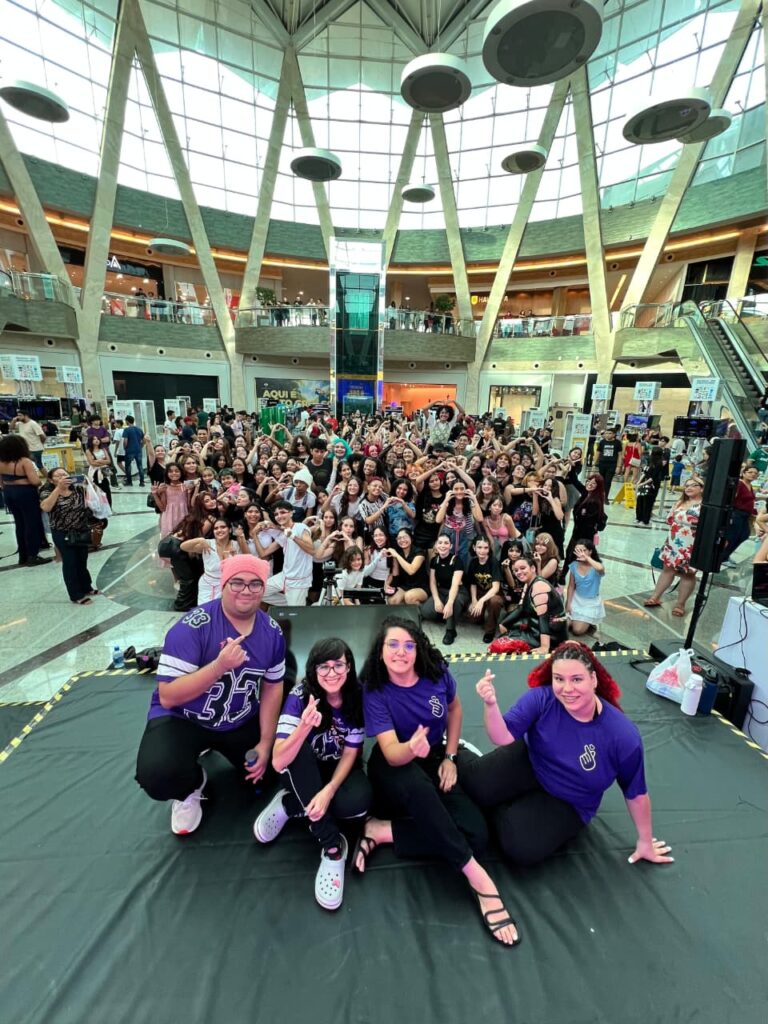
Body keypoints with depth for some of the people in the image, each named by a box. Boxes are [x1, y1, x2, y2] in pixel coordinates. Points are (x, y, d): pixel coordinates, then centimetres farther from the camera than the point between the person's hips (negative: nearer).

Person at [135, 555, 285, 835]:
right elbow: (168, 697, -27)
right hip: (183, 718, -4)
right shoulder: (192, 627, -26)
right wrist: (220, 665, -41)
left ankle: (216, 748, 29)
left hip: (241, 722, 5)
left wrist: (266, 742, -5)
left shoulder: (272, 632, -11)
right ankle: (191, 786, 9)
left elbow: (273, 687, 0)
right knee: (158, 775, -31)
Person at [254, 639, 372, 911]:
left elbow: (350, 753, -14)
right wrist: (305, 727, -51)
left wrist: (329, 790, -30)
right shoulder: (300, 696, -26)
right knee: (299, 750, -35)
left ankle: (288, 806, -8)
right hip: (306, 771, -1)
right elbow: (278, 763, -33)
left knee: (358, 802, -32)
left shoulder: (358, 696, -21)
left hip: (341, 769, 1)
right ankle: (332, 847, -26)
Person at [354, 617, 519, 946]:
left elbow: (454, 708, 6)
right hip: (394, 769, -4)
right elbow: (392, 754, -29)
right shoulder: (374, 691, -22)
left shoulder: (436, 674, -15)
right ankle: (477, 877, -26)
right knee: (418, 784, -40)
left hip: (435, 760, 4)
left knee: (476, 835, -19)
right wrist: (411, 748, -52)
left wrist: (450, 757, -2)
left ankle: (382, 832, -12)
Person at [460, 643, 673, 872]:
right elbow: (504, 737, -26)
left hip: (566, 803, 0)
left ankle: (500, 807, 9)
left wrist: (645, 841, 6)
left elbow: (635, 793, -7)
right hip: (527, 764, 0)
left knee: (522, 849, -21)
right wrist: (490, 704, -47)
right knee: (474, 784, -25)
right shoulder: (542, 698, -24)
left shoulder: (623, 735, -24)